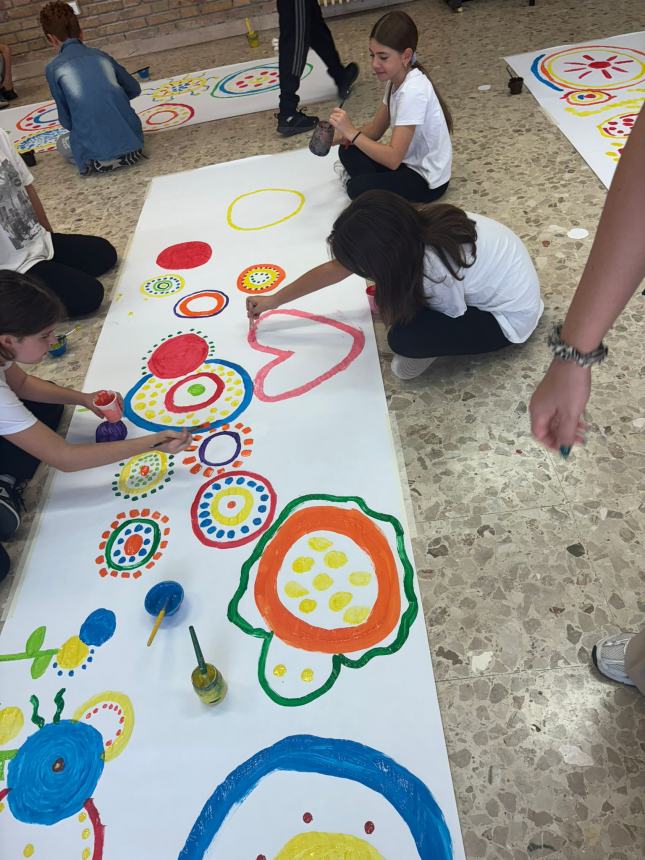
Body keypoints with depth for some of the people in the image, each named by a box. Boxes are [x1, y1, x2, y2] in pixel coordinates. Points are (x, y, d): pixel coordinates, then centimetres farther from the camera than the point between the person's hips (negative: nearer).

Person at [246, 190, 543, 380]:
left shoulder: (435, 270, -38)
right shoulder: (410, 227, -15)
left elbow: (451, 318, -15)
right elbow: (334, 269, -4)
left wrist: (387, 308, -3)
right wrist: (274, 300, 5)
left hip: (508, 317, -7)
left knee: (403, 337, -24)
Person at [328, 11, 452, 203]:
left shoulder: (413, 90, -27)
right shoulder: (396, 78, 1)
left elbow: (393, 159, -31)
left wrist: (351, 132, -30)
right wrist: (338, 135, -8)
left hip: (427, 179, -9)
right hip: (409, 161, 9)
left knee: (357, 189, -24)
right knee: (348, 152, 6)